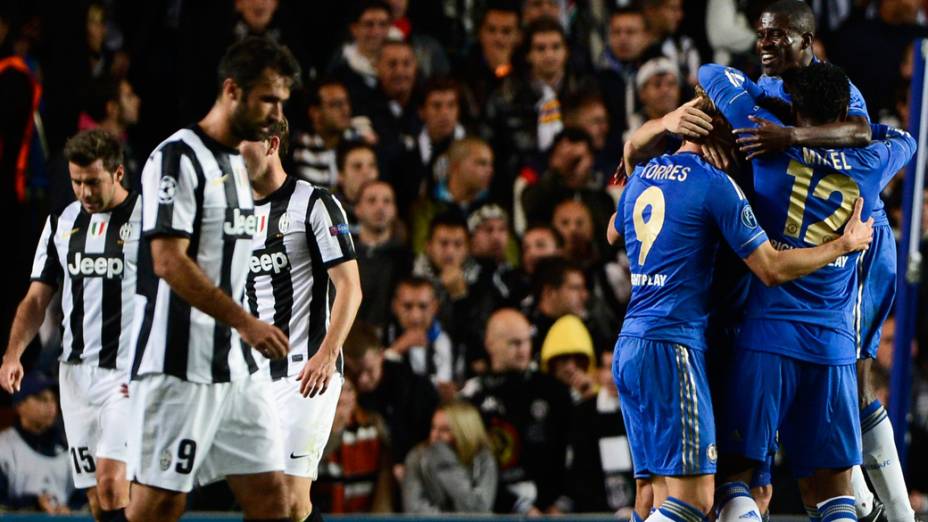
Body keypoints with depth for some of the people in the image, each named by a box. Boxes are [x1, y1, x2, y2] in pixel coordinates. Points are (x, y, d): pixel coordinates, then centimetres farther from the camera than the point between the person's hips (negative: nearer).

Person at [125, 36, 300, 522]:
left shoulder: (238, 164, 17)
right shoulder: (177, 158, -11)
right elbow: (169, 263, -19)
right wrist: (245, 323, -22)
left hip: (236, 367, 9)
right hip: (179, 366, -9)